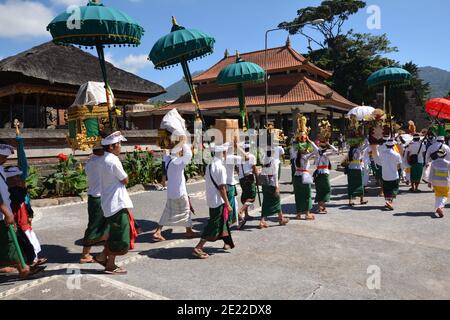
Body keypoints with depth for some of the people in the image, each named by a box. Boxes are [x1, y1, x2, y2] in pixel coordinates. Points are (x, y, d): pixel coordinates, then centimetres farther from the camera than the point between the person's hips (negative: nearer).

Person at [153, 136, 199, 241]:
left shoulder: (168, 160, 4)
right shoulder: (178, 162, -20)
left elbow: (172, 152, 25)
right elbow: (189, 154, -33)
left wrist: (182, 142, 21)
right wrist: (185, 142, -20)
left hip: (170, 192, 7)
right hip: (179, 191, -7)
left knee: (168, 211, 15)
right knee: (186, 210, 12)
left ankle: (157, 232, 10)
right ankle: (189, 231, 27)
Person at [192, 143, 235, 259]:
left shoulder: (209, 166, 7)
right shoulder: (220, 167, -19)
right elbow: (221, 187, -20)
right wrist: (227, 204, -15)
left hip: (211, 200, 9)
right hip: (218, 201, -9)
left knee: (222, 221, 22)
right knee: (214, 225, -3)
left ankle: (227, 243, 37)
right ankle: (198, 248, -4)